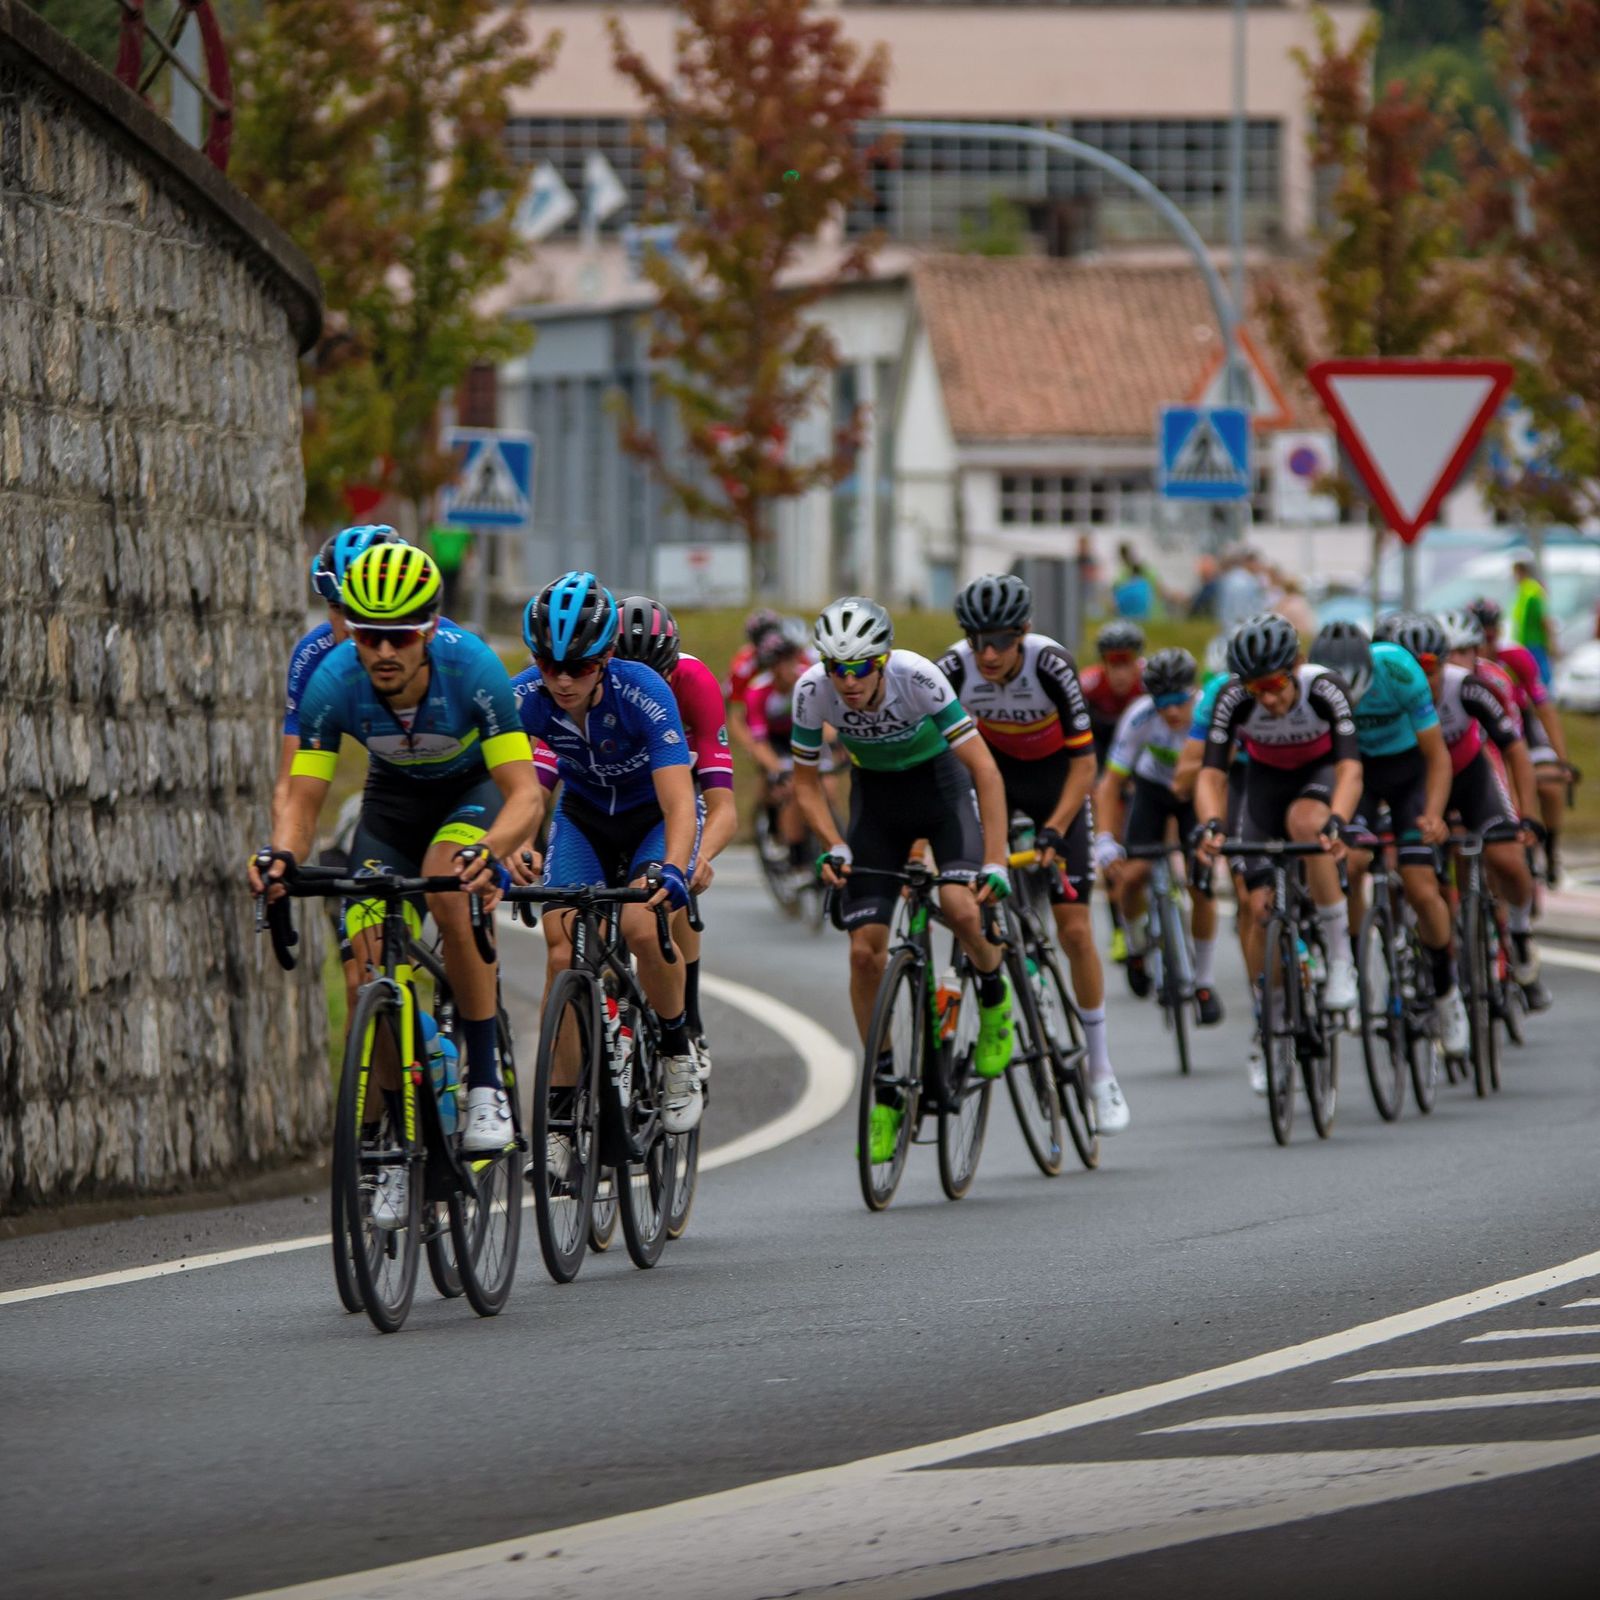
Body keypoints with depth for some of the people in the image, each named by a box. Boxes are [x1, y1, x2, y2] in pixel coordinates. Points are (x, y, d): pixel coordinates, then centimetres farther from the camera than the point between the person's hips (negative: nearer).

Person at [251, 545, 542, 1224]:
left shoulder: (472, 670, -34)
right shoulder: (334, 683, -27)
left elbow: (525, 794, -36)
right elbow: (302, 798, -22)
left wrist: (485, 851, -56)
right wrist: (282, 855, -45)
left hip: (475, 791, -3)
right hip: (393, 797, 3)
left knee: (448, 887, -35)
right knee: (370, 967, -12)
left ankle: (485, 1082, -22)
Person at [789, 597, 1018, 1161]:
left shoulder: (918, 677, -32)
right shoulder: (812, 690, -24)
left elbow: (985, 769, -29)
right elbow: (806, 781, -6)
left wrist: (995, 864, -35)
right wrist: (834, 848, -21)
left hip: (940, 782, -3)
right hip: (876, 795, 3)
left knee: (961, 906, -29)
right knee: (865, 950, -8)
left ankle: (994, 993, 4)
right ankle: (884, 1097, 5)